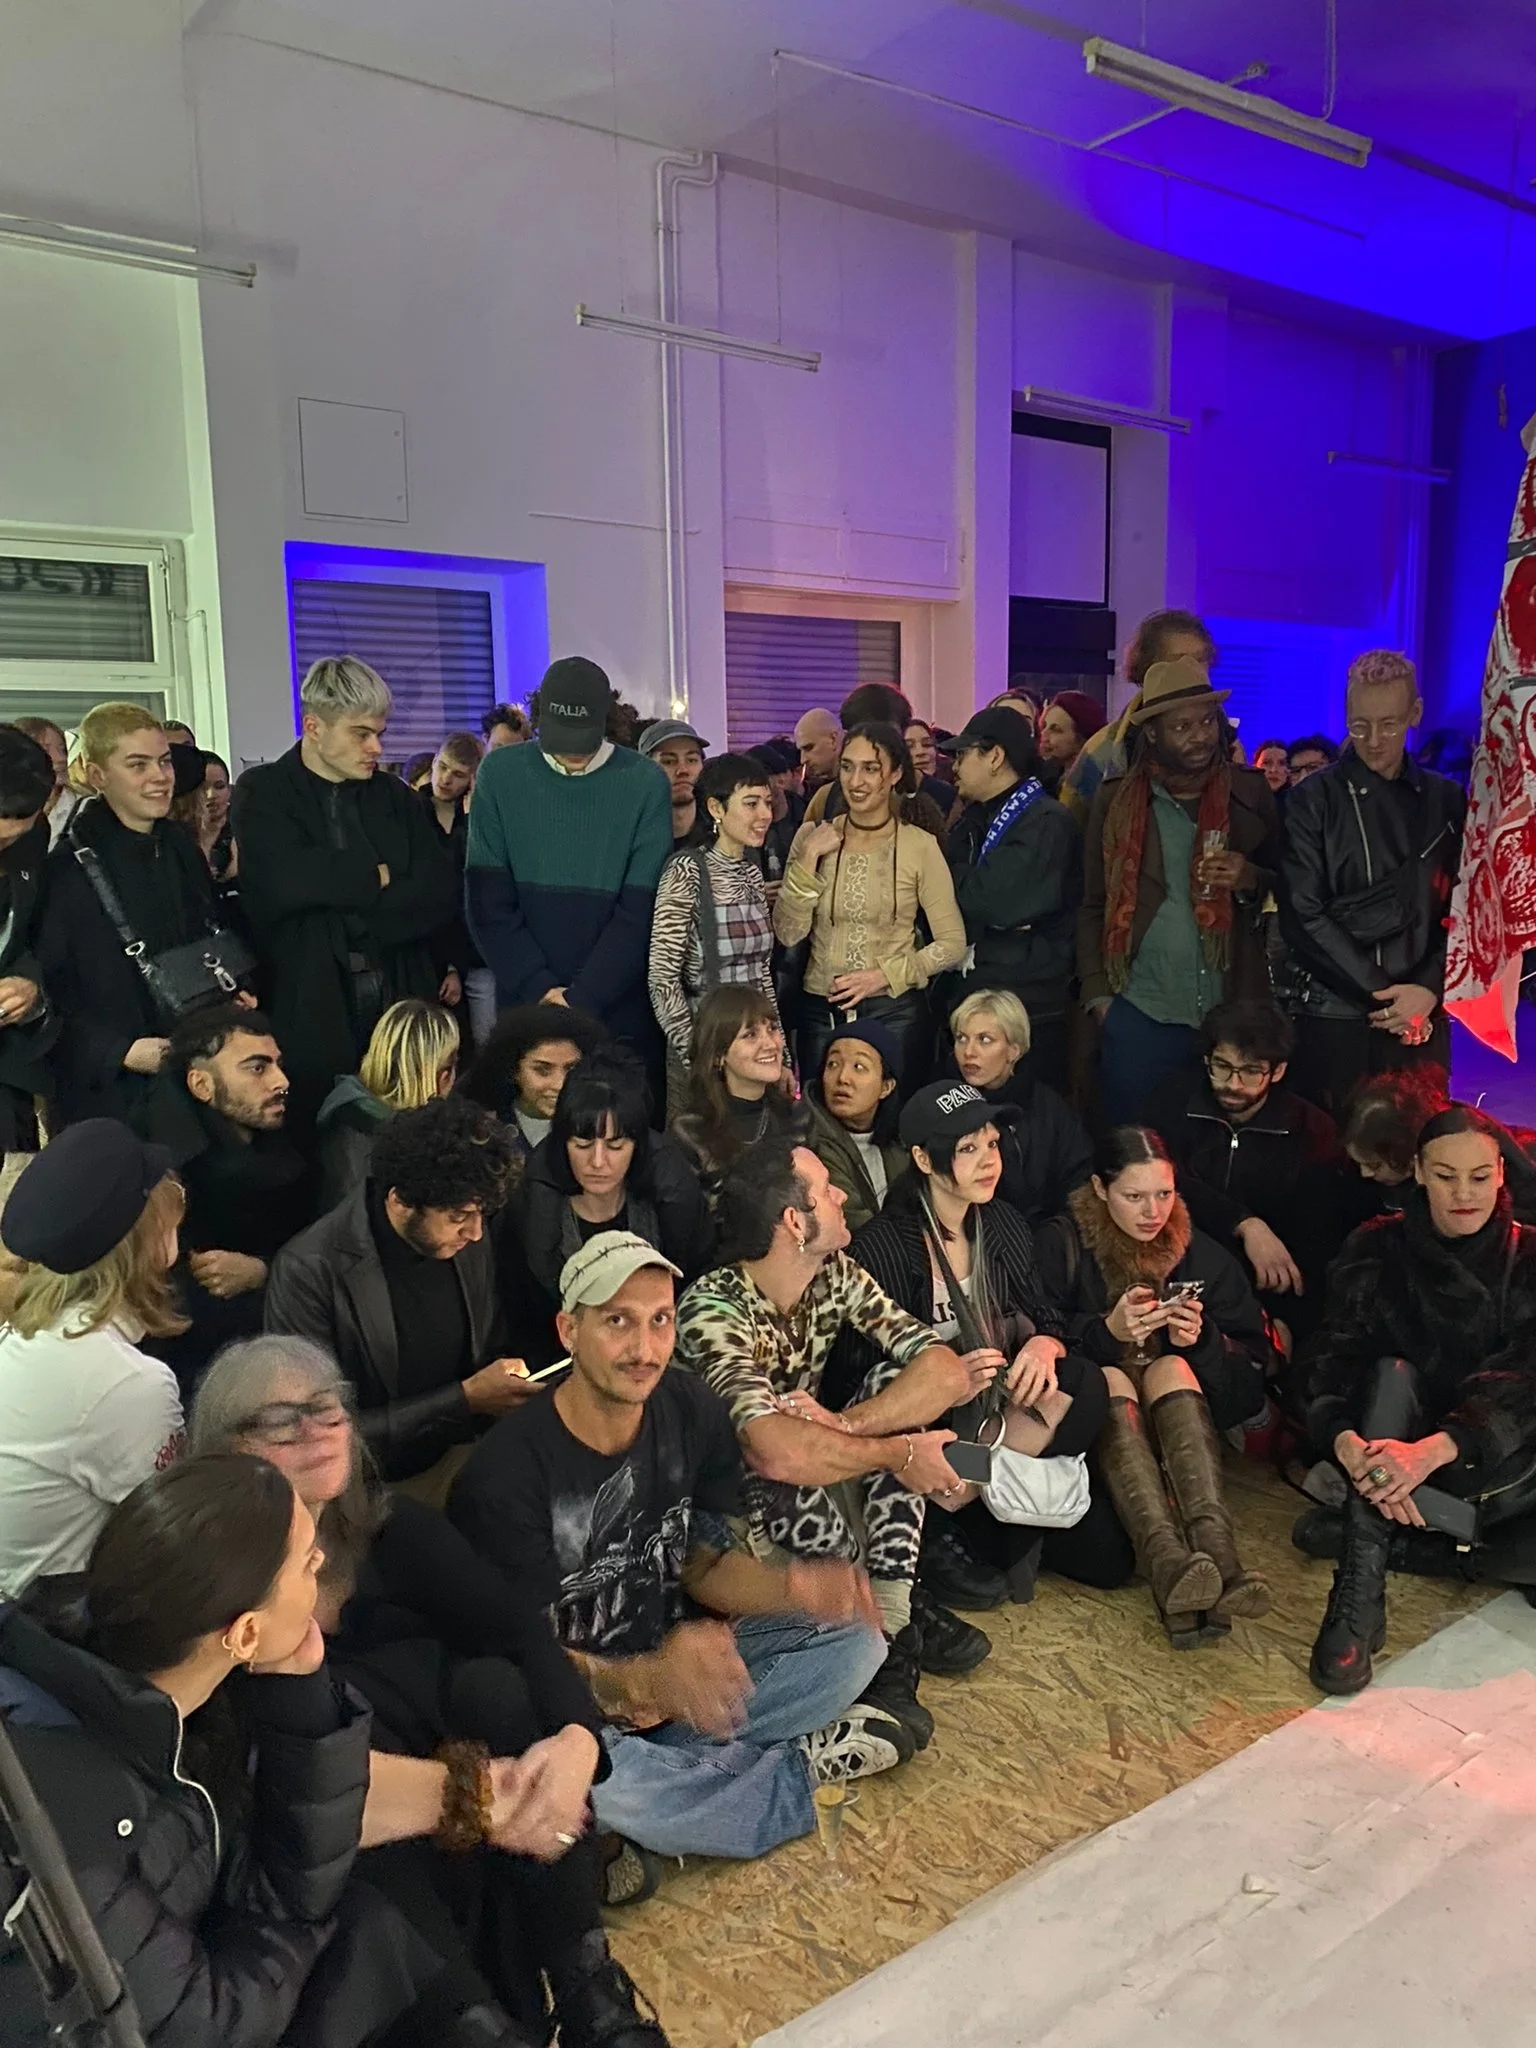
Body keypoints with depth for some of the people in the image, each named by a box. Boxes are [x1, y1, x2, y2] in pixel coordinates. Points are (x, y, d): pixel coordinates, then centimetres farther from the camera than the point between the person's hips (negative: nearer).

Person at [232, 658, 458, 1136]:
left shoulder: (394, 796, 13)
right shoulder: (262, 793, 2)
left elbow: (440, 893, 0)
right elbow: (286, 880, -17)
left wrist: (349, 918, -11)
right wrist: (379, 876, -5)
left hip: (402, 1003, 3)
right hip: (311, 1011, -3)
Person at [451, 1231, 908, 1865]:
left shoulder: (695, 1414, -8)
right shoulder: (505, 1474, -25)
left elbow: (705, 1565, 1)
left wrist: (794, 1587, -21)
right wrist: (644, 1681, -41)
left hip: (679, 1660, 5)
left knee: (852, 1640, -8)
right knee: (580, 1781, -37)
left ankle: (662, 1759, -12)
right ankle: (796, 1768, -10)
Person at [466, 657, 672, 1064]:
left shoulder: (646, 783, -4)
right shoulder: (501, 773, -1)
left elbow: (641, 909, -7)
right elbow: (488, 898, -2)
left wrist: (584, 997, -12)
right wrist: (538, 987, -10)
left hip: (616, 1005, -1)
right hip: (524, 999, 1)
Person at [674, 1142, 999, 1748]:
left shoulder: (836, 1275, -6)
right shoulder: (712, 1309, -27)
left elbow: (948, 1369, -16)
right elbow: (776, 1452, -41)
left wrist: (841, 1426, -32)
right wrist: (900, 1454, -28)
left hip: (816, 1481, 7)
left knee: (895, 1383, -18)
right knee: (791, 1491, -39)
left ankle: (890, 1628, -17)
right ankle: (900, 1615, -10)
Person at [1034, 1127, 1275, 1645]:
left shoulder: (1199, 1253, 8)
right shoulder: (1060, 1244, -1)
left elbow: (1255, 1358, 3)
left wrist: (1203, 1341, -16)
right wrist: (1106, 1330, -26)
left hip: (1179, 1419, 2)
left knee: (1172, 1367, -28)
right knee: (1109, 1379, -32)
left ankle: (1215, 1551, -51)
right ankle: (1169, 1563, -57)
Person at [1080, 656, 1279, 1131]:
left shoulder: (1252, 794, 4)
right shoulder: (1116, 800, 3)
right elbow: (1092, 905, 7)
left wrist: (1252, 881, -10)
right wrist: (1098, 994, 0)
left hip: (1234, 1016, 1)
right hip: (1139, 1018, 0)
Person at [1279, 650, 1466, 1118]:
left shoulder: (1446, 801, 10)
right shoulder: (1314, 801, 0)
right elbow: (1304, 916, -6)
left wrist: (1428, 989, -8)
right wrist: (1381, 993, -9)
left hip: (1423, 1019, 3)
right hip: (1334, 1018, -3)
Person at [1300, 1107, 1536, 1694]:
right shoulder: (1377, 1250, -3)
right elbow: (1334, 1359, -15)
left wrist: (1432, 1451, -40)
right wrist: (1346, 1440, -38)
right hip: (1391, 1440, 0)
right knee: (1391, 1373, -32)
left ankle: (1370, 1540, -23)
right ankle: (1359, 1598, -39)